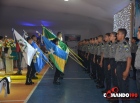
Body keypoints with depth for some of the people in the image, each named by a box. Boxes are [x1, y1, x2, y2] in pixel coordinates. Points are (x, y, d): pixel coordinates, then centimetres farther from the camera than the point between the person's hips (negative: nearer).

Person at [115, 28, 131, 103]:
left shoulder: (125, 44, -16)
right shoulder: (119, 44, 11)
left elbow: (129, 58, -21)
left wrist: (127, 71, -23)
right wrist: (117, 67, 16)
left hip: (123, 65, -9)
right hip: (118, 65, 9)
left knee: (124, 85, 0)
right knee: (119, 84, 18)